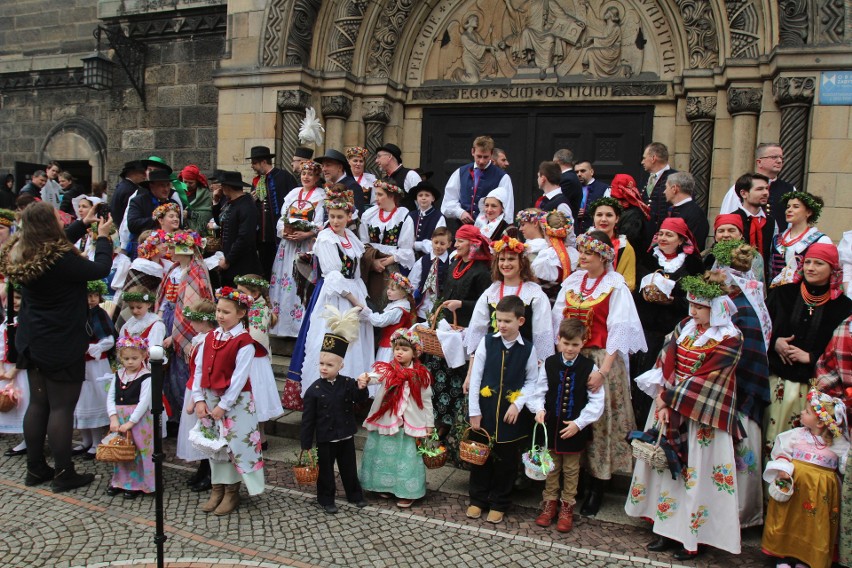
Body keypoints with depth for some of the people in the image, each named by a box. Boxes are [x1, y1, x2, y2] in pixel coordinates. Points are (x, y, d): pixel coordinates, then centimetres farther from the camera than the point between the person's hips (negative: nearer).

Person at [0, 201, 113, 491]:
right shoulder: (61, 258, -26)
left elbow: (57, 242, 16)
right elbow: (100, 269, -12)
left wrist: (84, 223, 22)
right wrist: (103, 237, 3)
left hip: (32, 341, 8)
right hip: (62, 345, -8)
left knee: (37, 403, 17)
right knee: (61, 407, 1)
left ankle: (35, 468, 28)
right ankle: (63, 474, 11)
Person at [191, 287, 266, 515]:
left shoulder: (244, 342, -14)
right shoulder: (210, 337, 5)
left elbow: (239, 378, -17)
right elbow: (199, 369, 4)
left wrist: (223, 406, -16)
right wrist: (199, 399, -5)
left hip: (235, 401, -6)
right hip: (209, 398, 6)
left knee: (236, 443, 1)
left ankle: (231, 492, 17)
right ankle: (218, 488, 28)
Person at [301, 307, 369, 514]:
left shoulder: (348, 384, -7)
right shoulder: (314, 390, -12)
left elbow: (360, 399, -16)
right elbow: (308, 419, -8)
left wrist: (362, 388, -39)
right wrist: (306, 445, -8)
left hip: (346, 436, 2)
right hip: (325, 438, -2)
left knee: (349, 467, 17)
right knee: (325, 470, 11)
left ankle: (355, 495, 35)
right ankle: (326, 499, 28)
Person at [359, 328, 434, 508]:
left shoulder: (421, 375, -3)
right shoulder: (387, 369, -5)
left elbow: (426, 401, 3)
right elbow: (375, 375, -27)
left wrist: (429, 424, 4)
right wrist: (365, 378, -50)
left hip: (410, 424, -1)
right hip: (385, 421, 1)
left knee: (407, 456, 6)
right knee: (385, 453, 13)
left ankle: (407, 492, 19)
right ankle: (386, 486, 32)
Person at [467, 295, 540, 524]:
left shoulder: (528, 349, -4)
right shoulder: (487, 342, -5)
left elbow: (532, 381, 4)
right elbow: (475, 377, -3)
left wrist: (518, 404, -9)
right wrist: (474, 410, -5)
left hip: (512, 413, 0)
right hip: (485, 408, 0)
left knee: (506, 460, 9)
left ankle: (499, 504, 26)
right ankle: (477, 499, 29)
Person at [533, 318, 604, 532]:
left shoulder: (589, 368, -9)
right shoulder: (549, 364, -5)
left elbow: (596, 401, -8)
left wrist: (579, 423, -14)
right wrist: (539, 409, -17)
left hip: (575, 429, -1)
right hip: (551, 426, 1)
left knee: (571, 470, 14)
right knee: (551, 467, 16)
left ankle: (567, 507, 30)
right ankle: (549, 503, 32)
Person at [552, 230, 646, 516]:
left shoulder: (616, 286, -6)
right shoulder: (572, 281, 9)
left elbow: (619, 331, -12)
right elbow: (557, 321, 9)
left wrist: (603, 369, -19)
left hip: (602, 360, -4)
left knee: (599, 421, 1)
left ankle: (597, 488, 13)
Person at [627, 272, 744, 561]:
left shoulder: (730, 339, -11)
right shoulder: (685, 326, 5)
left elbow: (705, 379, -17)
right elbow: (665, 362, -1)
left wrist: (668, 398, -14)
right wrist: (662, 397, -14)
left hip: (702, 416, -6)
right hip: (669, 406, 6)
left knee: (696, 474, 3)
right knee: (668, 466, 10)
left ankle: (693, 537, 18)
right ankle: (668, 530, 22)